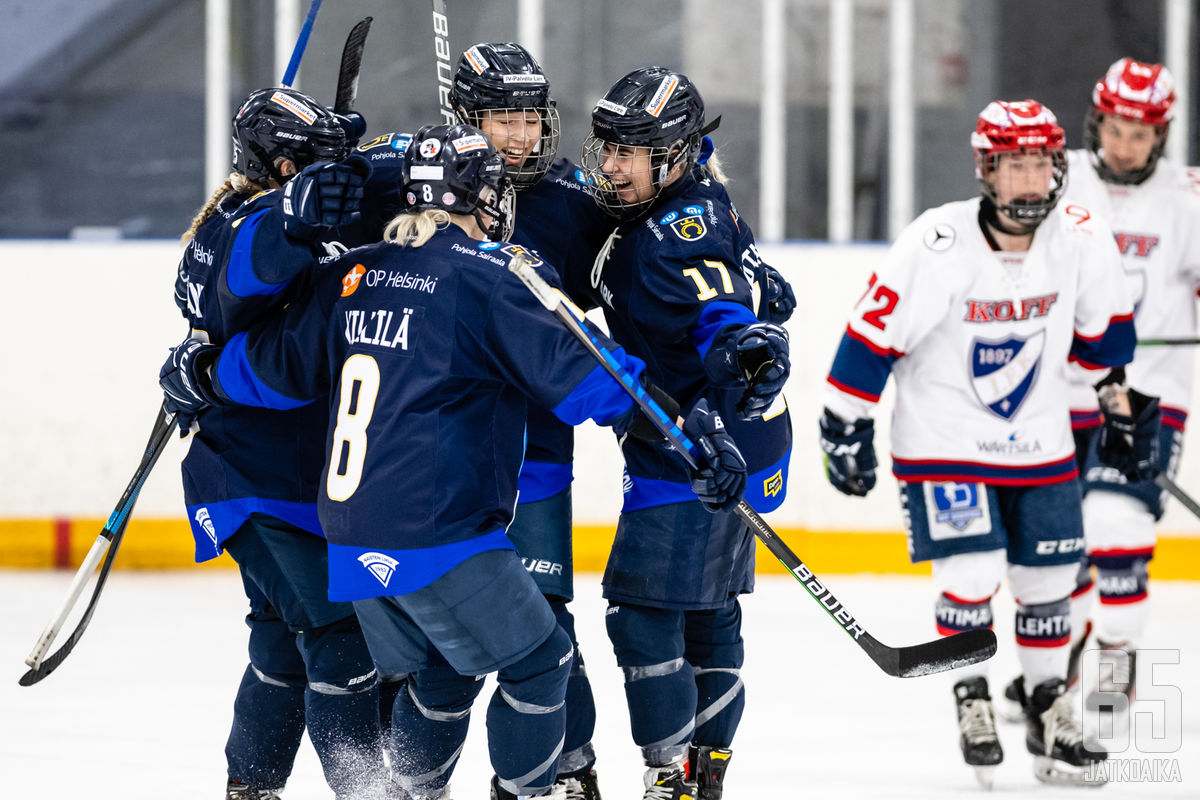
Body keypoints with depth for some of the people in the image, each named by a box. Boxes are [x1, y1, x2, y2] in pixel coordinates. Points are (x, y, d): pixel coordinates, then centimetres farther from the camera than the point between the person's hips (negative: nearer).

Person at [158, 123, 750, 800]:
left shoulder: (355, 274, 10)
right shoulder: (489, 278, -9)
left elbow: (282, 363, 21)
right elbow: (582, 373, -14)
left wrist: (202, 370, 42)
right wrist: (697, 431, -13)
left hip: (352, 540, 7)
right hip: (439, 535, -7)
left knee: (443, 672, 23)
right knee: (539, 661, 7)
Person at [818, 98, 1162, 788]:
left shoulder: (1083, 241, -10)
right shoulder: (936, 247, -24)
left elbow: (1104, 333, 8)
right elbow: (873, 334, -15)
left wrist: (1128, 408, 17)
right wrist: (846, 429, -12)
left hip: (1040, 442, 4)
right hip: (946, 438, -4)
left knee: (1048, 578, 8)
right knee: (972, 571, -15)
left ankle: (1050, 708, 26)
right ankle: (973, 701, 7)